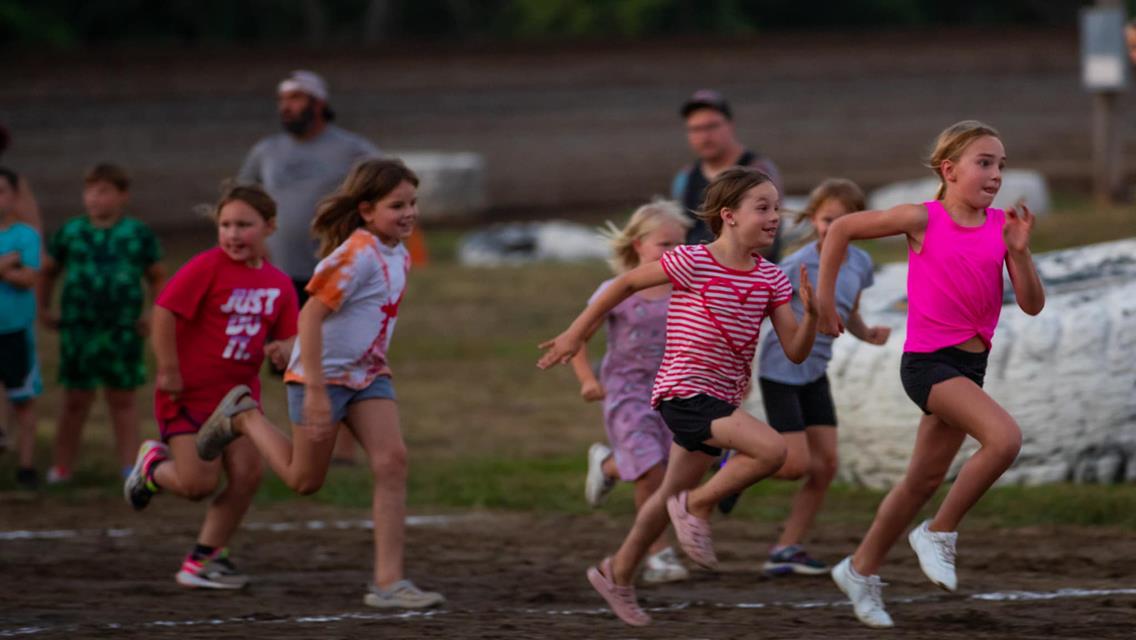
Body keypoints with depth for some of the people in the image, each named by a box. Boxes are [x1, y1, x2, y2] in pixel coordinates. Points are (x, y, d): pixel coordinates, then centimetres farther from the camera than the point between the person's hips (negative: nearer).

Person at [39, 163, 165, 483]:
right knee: (76, 400, 5)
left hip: (122, 332, 0)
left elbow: (158, 278, 9)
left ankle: (130, 467, 10)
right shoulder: (70, 232, 2)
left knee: (123, 400, 6)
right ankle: (61, 467, 13)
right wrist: (43, 308, 8)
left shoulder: (138, 235, 0)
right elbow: (48, 271, 14)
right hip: (78, 330, 0)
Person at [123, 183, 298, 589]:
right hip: (190, 392, -6)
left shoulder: (278, 284, 4)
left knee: (246, 473, -5)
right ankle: (153, 466, 26)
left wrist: (283, 348, -15)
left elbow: (289, 337, 10)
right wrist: (168, 370, -18)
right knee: (199, 484, -10)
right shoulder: (208, 267, -14)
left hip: (239, 390, 6)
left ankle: (203, 560, 10)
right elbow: (164, 311, -18)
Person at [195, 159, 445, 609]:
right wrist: (316, 390, -29)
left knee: (392, 461, -12)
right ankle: (242, 418, 30)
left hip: (367, 374, 7)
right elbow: (310, 315, -27)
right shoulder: (357, 254, -23)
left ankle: (388, 582, -13)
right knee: (305, 480, 6)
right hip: (323, 373, -7)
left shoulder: (398, 257, 4)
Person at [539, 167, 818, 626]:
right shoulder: (693, 263, -13)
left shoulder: (771, 280, 3)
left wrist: (811, 314, -19)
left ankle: (618, 574, 40)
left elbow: (795, 351, 0)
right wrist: (577, 333, 2)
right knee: (771, 449, -26)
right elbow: (627, 283, -2)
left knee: (673, 496, 21)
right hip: (684, 393, -7)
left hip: (719, 400, 7)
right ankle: (697, 507, -6)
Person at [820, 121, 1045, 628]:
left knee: (925, 479, 15)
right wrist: (823, 298, 3)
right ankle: (940, 533, -8)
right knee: (1005, 437, -25)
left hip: (970, 363, 6)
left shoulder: (1001, 225, 2)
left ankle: (861, 569, 32)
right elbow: (842, 229, 1)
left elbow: (1032, 305, 0)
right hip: (927, 360, -6)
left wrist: (1019, 250, -15)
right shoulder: (924, 220, -9)